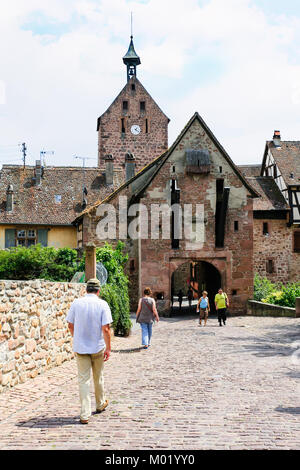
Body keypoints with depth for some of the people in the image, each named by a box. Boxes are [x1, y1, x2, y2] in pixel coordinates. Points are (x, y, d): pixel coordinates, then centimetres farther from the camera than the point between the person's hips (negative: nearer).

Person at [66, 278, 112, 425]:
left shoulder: (76, 303, -3)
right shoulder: (102, 304, -9)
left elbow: (70, 325, 5)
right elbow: (105, 328, -14)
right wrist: (108, 348, -7)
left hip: (80, 348, 1)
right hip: (98, 347, -1)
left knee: (83, 380, 3)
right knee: (98, 377, 18)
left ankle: (85, 415, -1)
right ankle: (100, 404, 38)